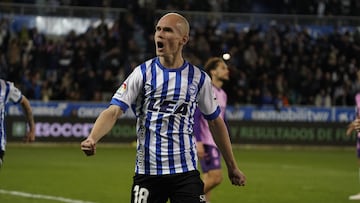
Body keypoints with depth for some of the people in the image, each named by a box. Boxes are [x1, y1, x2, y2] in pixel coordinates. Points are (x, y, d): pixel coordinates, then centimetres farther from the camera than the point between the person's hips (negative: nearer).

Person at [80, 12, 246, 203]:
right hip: (147, 171, -1)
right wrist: (92, 139, -29)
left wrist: (232, 166, 18)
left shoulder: (199, 78, 4)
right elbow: (113, 111, -10)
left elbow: (215, 121, 16)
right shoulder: (143, 73, -1)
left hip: (185, 171, 1)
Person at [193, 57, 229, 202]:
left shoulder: (222, 94, 18)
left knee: (208, 179, 7)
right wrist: (198, 142, -23)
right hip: (206, 143, -9)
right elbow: (195, 117, -16)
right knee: (216, 176, -17)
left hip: (216, 143, 9)